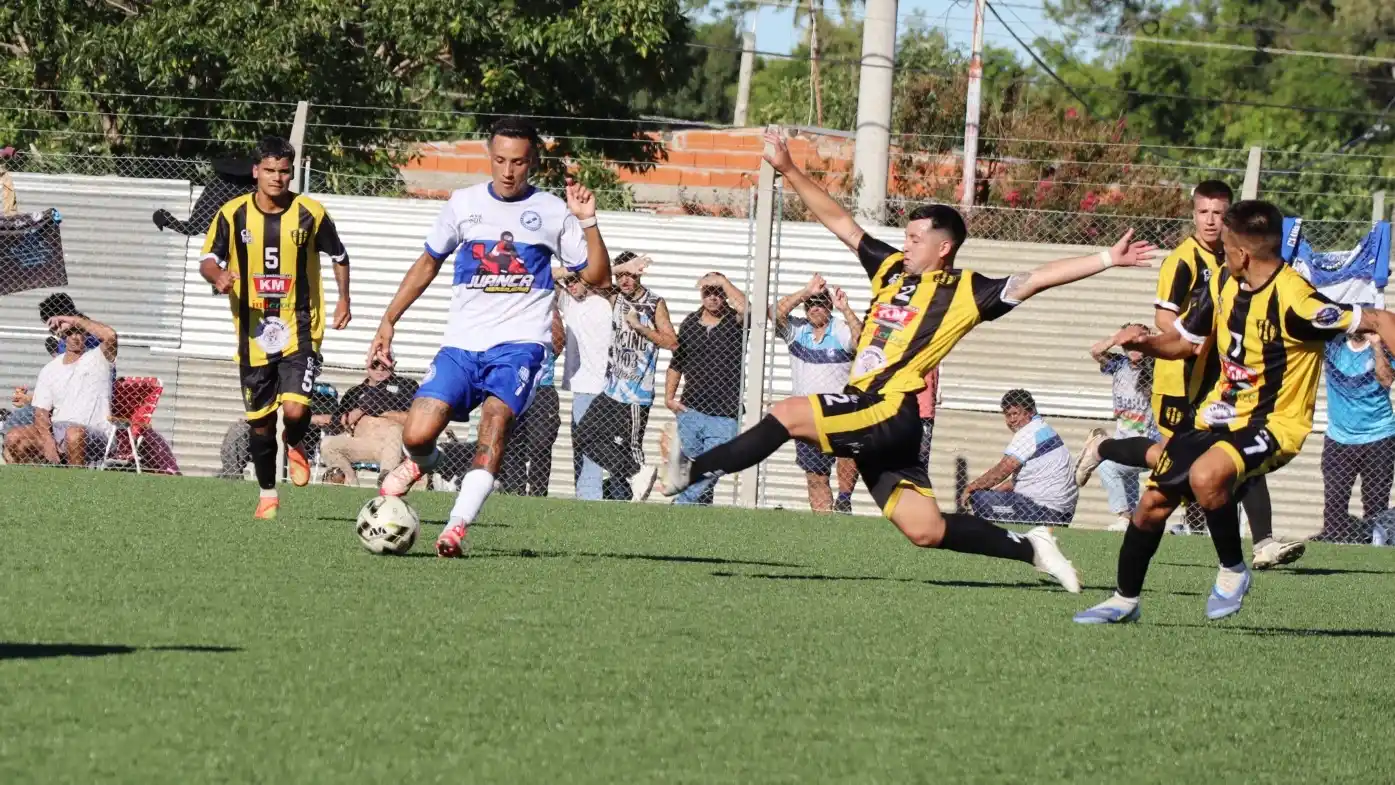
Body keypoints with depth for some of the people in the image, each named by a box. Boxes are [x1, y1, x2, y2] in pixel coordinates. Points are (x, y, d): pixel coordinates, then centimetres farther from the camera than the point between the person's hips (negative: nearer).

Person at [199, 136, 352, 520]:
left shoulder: (310, 213, -4)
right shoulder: (233, 214, -3)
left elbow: (339, 256, 12)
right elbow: (209, 260, -2)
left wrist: (344, 300, 6)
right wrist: (217, 275, -25)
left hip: (300, 330, -2)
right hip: (254, 331, 2)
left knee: (295, 409, -19)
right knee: (260, 421, 7)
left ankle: (295, 446, 17)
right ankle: (267, 493, 28)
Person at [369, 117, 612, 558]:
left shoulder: (552, 211, 4)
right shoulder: (464, 203, 9)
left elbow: (597, 277, 5)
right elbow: (428, 263, 21)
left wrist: (588, 222, -9)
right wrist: (389, 320, 18)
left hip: (519, 343, -2)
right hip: (461, 343, 2)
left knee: (497, 417, -29)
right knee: (417, 435, -12)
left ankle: (458, 527, -34)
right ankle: (422, 460, 27)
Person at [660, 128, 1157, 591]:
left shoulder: (966, 292, -1)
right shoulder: (892, 269, 17)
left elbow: (1037, 279, -3)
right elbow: (840, 223, 22)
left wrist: (1107, 260, -11)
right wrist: (788, 170, 21)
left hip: (889, 413, -7)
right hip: (866, 413, 7)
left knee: (787, 415, -17)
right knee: (926, 530, 4)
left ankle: (691, 472, -9)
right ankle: (1030, 548, 13)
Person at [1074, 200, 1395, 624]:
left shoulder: (1293, 299, -25)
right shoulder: (1224, 283, 0)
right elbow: (1184, 342, 14)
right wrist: (1144, 342, -6)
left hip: (1273, 423, -8)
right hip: (1219, 414, 8)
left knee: (1205, 475, -36)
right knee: (1152, 503, 9)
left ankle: (1233, 570, -10)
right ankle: (1124, 601, 33)